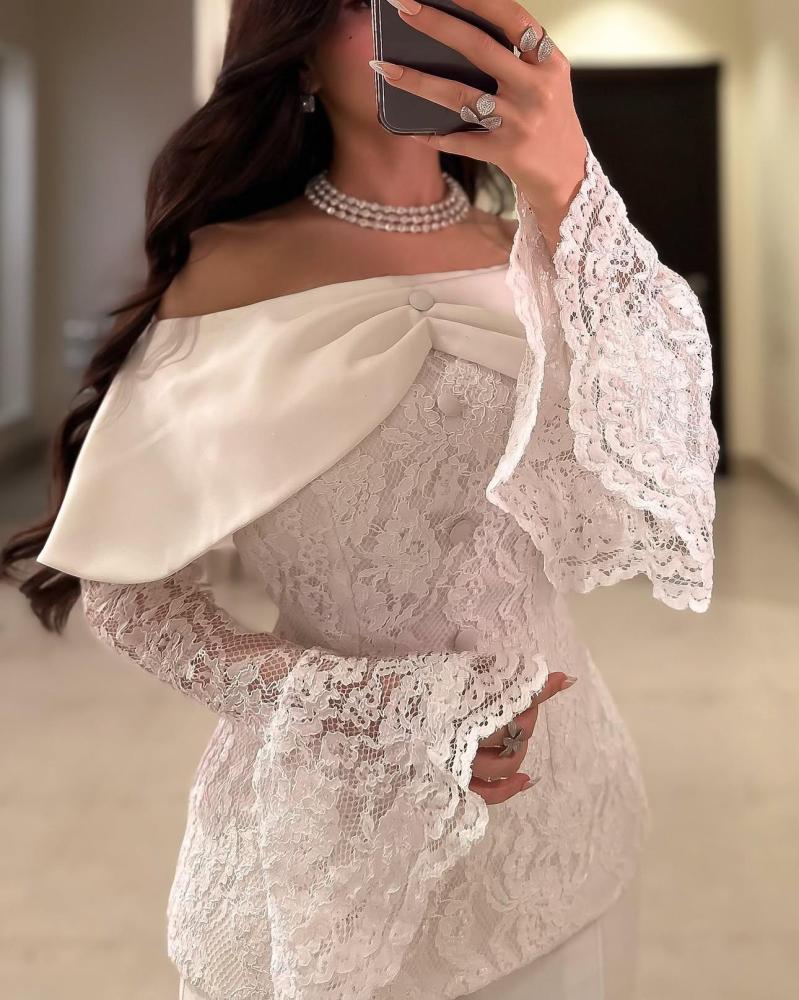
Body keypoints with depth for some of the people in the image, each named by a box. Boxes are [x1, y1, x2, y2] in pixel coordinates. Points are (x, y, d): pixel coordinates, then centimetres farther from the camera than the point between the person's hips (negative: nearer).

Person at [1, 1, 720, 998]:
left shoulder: (542, 263, -2)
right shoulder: (232, 272, -8)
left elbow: (663, 506, -19)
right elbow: (124, 581, -6)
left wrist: (568, 194, -31)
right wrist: (368, 714, -18)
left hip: (552, 804, 3)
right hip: (322, 815, -2)